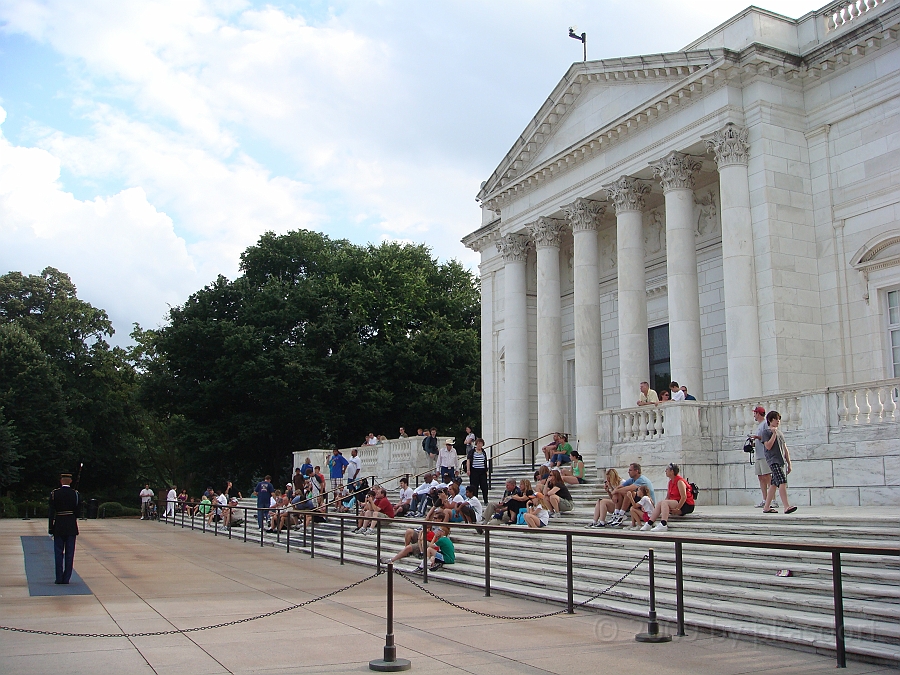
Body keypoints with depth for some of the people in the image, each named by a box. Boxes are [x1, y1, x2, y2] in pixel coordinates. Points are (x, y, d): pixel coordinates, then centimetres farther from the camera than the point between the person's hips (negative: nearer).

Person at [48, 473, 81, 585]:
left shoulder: (54, 493, -4)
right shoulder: (75, 494, -2)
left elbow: (51, 512, -5)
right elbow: (78, 511, 1)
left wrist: (50, 529, -1)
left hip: (58, 527, -1)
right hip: (71, 527, 1)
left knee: (58, 553, 6)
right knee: (69, 553, 5)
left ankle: (59, 578, 6)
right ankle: (66, 578, 4)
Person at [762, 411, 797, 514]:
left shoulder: (780, 432, 23)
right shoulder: (766, 431, 0)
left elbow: (785, 449, 23)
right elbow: (768, 446, -12)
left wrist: (789, 463, 19)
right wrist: (774, 434, -13)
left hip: (782, 461, 8)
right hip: (773, 460, -8)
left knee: (774, 484, 8)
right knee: (782, 482, -20)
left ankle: (766, 507, 12)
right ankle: (786, 506, -28)